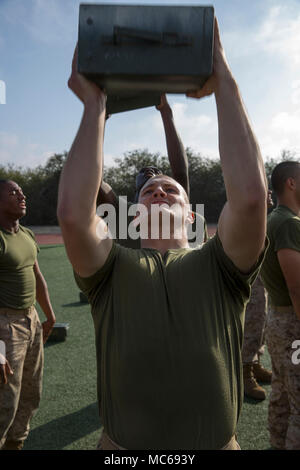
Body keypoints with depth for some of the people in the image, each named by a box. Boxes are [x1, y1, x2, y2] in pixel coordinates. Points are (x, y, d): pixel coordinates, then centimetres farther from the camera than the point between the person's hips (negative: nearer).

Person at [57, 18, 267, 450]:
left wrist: (224, 82, -17)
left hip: (217, 441, 1)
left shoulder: (218, 267, -3)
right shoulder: (113, 271, -2)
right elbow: (73, 212, -22)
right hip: (121, 443, 0)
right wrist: (94, 106, -15)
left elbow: (250, 195, -21)